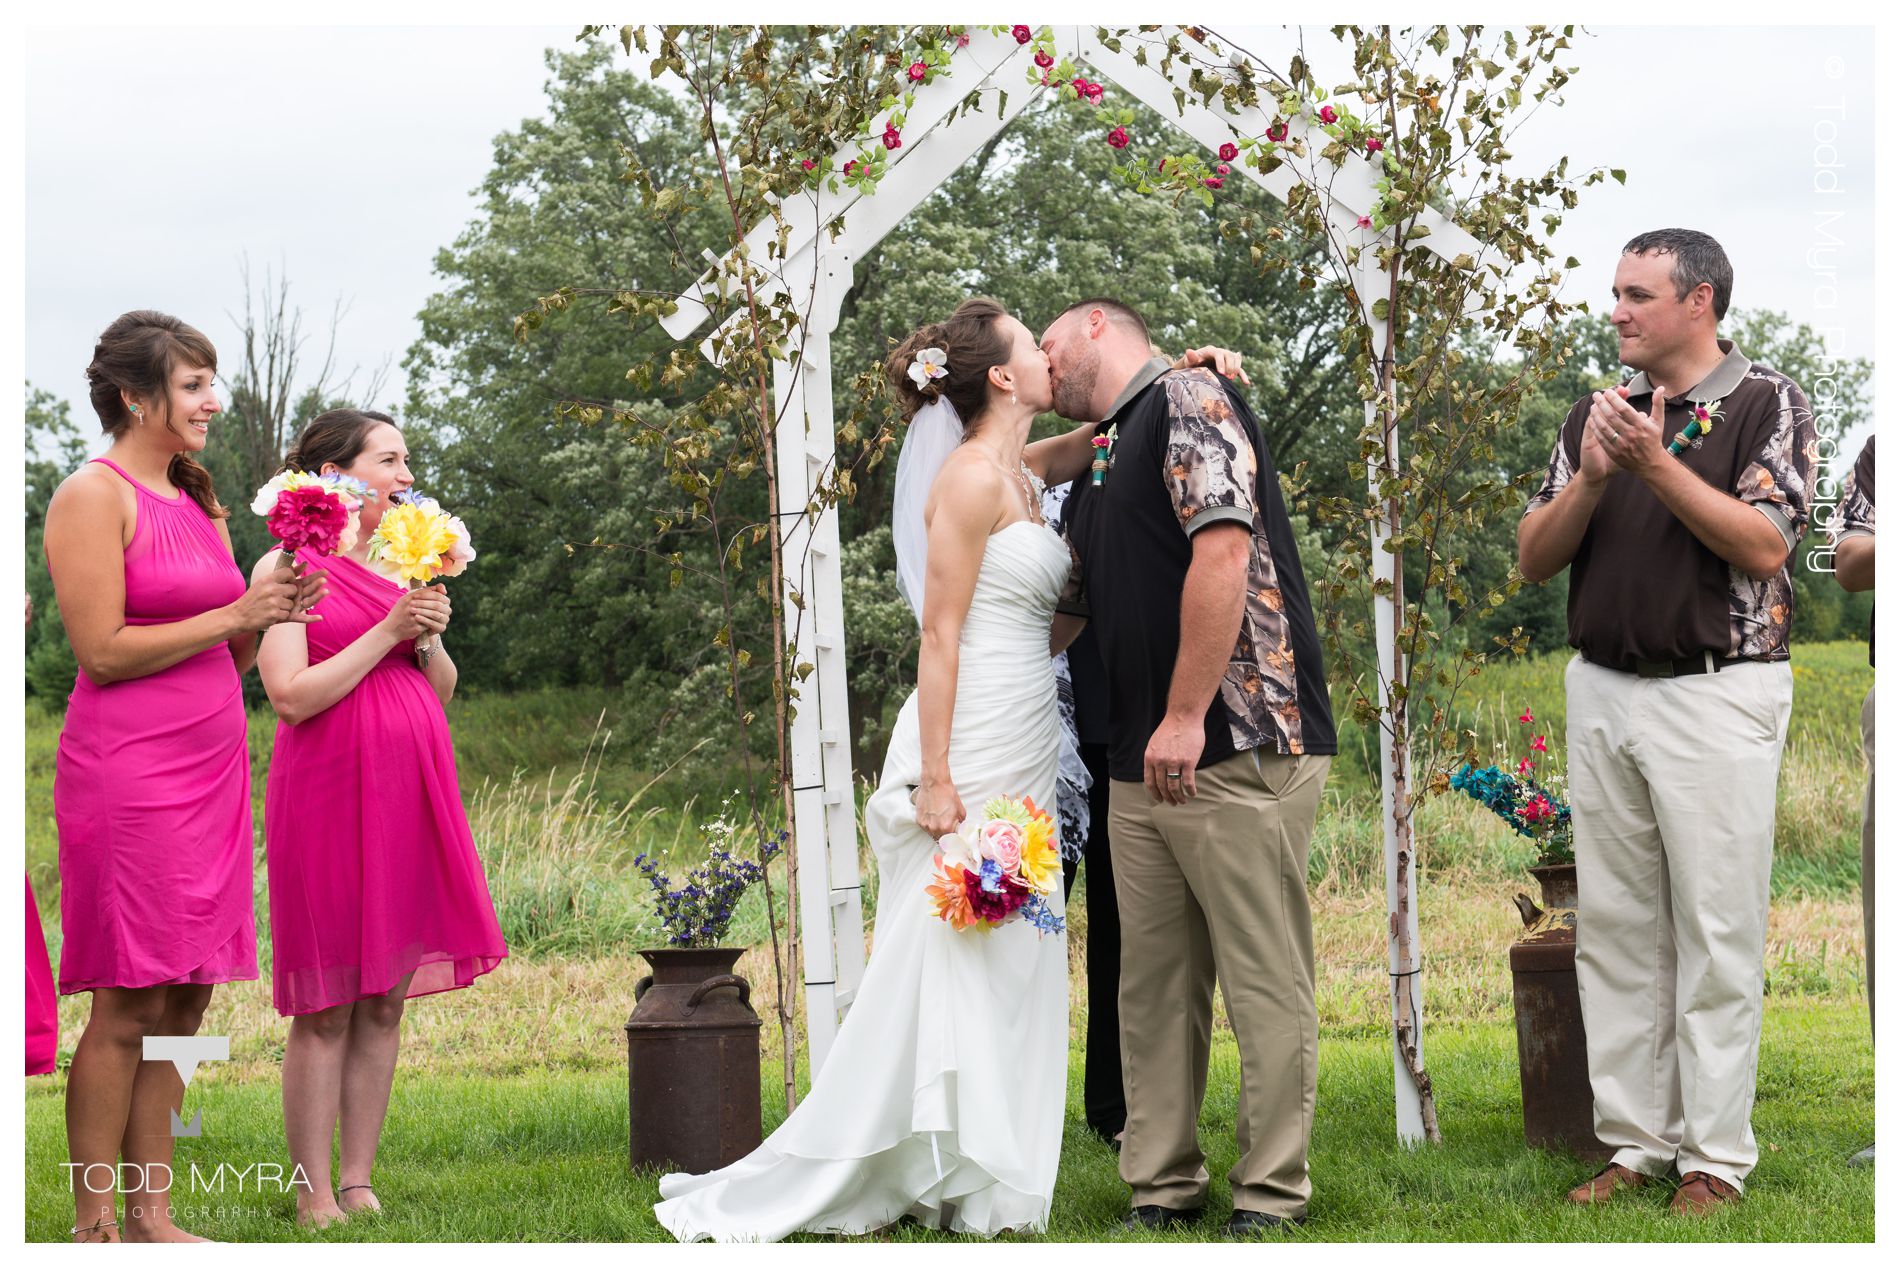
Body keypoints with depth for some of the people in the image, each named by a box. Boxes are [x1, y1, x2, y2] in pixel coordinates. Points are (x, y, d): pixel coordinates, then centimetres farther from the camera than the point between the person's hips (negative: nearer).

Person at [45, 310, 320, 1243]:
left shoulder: (195, 502, 18)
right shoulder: (93, 495, -7)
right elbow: (103, 650, -15)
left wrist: (274, 610, 3)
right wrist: (236, 614, -12)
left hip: (210, 771, 8)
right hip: (130, 773, -8)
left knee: (182, 1000, 7)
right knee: (128, 1006, -6)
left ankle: (151, 1216, 13)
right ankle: (93, 1227, 0)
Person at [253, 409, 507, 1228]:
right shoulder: (289, 567, -4)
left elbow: (443, 692, 18)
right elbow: (291, 697, -13)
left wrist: (430, 636, -2)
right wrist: (386, 632, -14)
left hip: (407, 792, 6)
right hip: (329, 793, -6)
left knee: (385, 999, 7)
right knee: (326, 1005, -4)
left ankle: (358, 1184, 12)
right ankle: (314, 1195, 1)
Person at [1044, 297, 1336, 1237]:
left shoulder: (1187, 400, -4)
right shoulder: (1096, 467, 23)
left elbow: (1224, 551, -16)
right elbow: (1065, 612, 33)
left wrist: (1186, 715, -19)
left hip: (1239, 744, -9)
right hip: (1138, 765, 9)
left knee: (1263, 975, -3)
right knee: (1153, 982, 9)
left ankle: (1272, 1196, 2)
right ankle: (1161, 1186, 15)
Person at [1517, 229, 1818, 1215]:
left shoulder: (1765, 405, -2)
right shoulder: (1598, 414, 12)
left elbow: (1764, 545, -15)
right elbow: (1534, 558, 7)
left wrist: (1657, 466, -20)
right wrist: (1591, 478, -9)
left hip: (1716, 695, -5)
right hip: (1602, 691, 6)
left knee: (1717, 931, -3)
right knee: (1614, 929, 7)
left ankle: (1715, 1156, 2)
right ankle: (1635, 1140, 14)